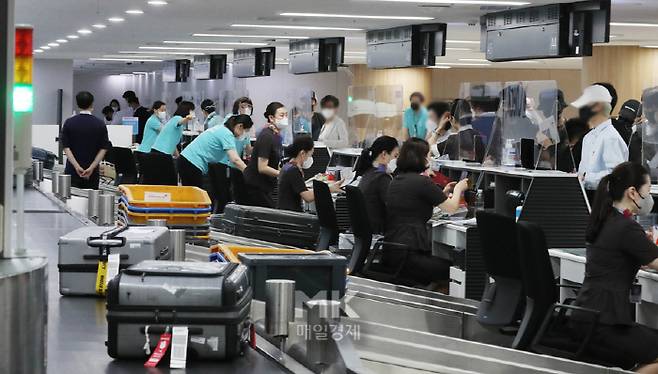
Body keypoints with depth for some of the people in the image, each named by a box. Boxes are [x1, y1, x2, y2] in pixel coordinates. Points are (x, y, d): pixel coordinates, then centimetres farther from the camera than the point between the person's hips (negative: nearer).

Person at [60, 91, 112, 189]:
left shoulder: (69, 123, -1)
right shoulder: (100, 124, -1)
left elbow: (66, 147, -7)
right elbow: (104, 149, -6)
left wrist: (77, 166, -12)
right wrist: (92, 168, -11)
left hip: (72, 171, 0)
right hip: (93, 173, 0)